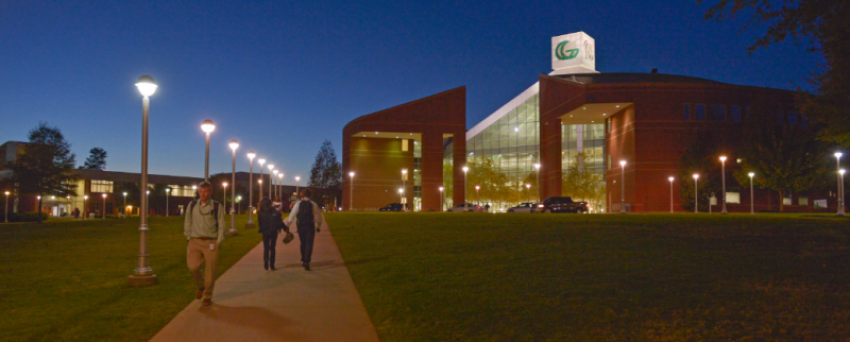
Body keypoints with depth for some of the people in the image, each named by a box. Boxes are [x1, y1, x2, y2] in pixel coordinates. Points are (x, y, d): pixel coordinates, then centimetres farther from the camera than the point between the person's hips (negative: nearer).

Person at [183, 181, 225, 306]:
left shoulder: (217, 207, 2)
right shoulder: (192, 205, 10)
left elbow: (221, 225, 2)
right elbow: (187, 223, 16)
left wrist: (219, 242, -4)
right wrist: (189, 237, 8)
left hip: (211, 242, -2)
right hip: (195, 241, 2)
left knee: (210, 271, 0)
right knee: (193, 266, -11)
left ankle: (207, 296, 17)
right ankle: (200, 286, 20)